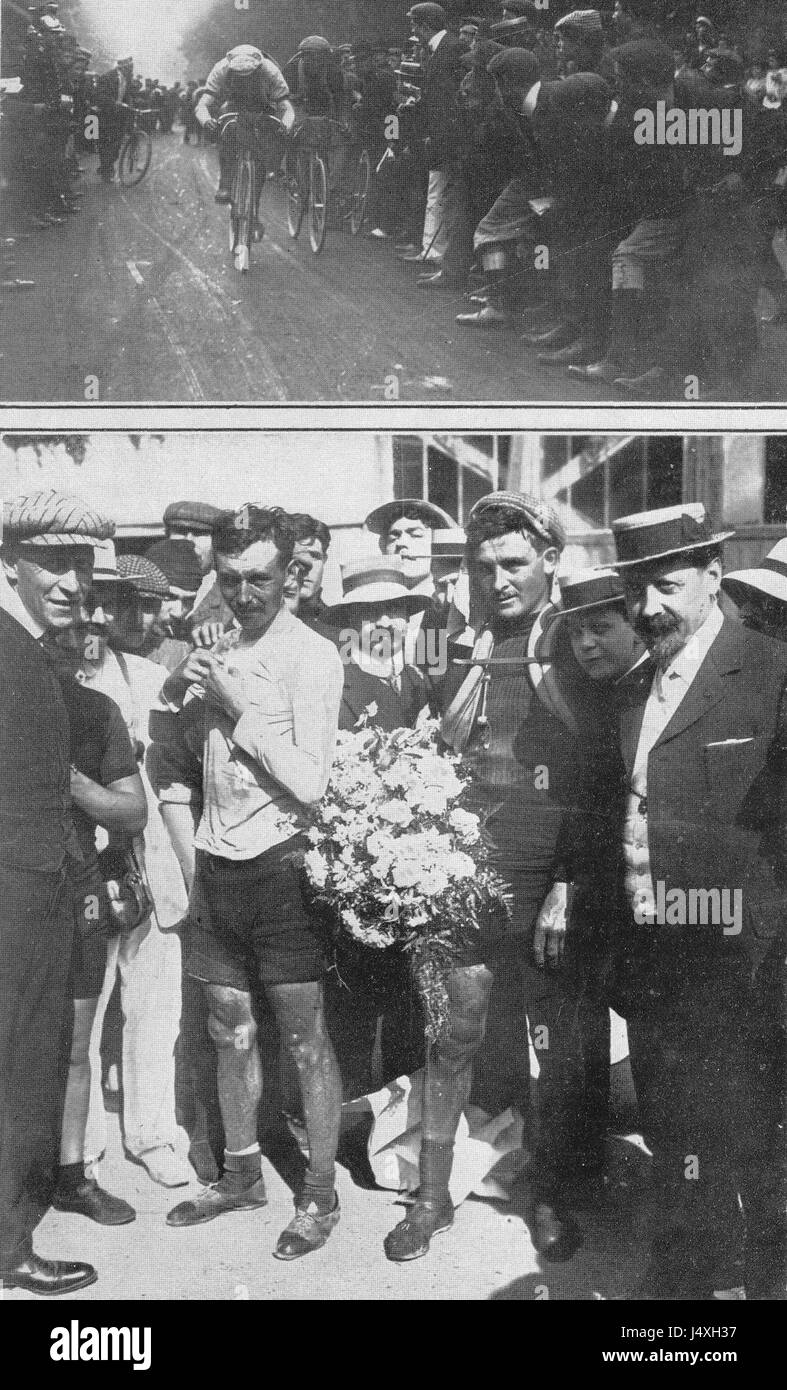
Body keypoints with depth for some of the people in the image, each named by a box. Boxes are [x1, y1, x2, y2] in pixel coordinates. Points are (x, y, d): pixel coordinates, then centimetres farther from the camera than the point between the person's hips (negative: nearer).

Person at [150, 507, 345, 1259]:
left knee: (305, 1038, 2)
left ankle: (320, 1192, 14)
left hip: (279, 863, -6)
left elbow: (309, 781, -16)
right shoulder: (216, 652, 9)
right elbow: (172, 755, 20)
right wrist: (177, 692, 3)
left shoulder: (311, 657, -9)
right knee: (230, 1029, 15)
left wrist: (237, 706, -16)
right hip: (216, 861, 6)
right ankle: (240, 1174, 30)